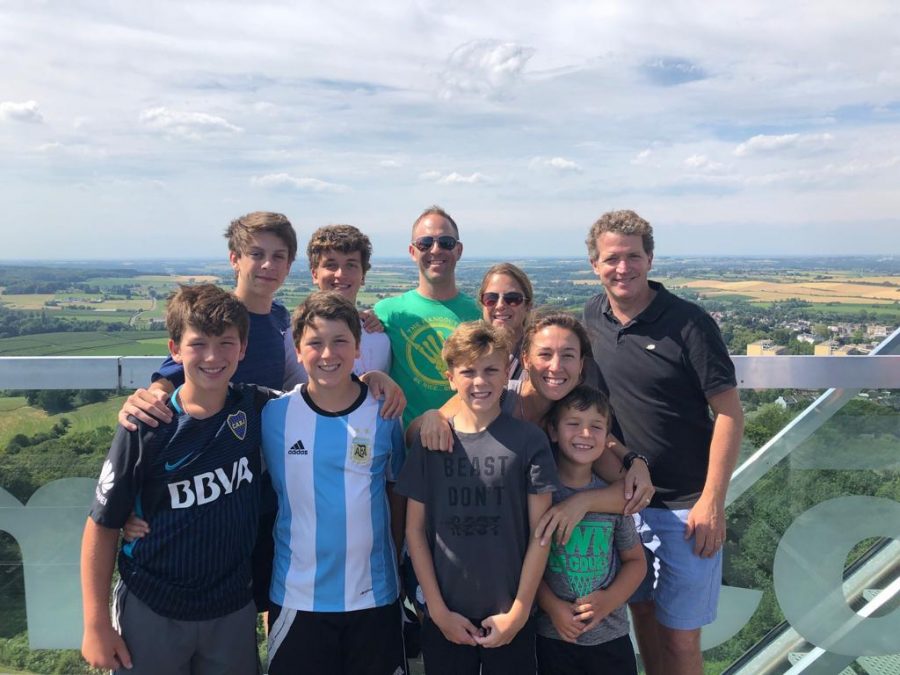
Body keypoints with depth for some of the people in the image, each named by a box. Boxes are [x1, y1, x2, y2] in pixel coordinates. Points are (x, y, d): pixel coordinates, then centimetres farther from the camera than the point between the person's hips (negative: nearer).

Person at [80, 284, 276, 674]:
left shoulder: (256, 409, -8)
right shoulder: (146, 427, -14)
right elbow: (103, 525, -7)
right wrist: (95, 624, -5)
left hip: (234, 610, 2)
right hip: (151, 613, -2)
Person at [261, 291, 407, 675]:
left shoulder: (384, 414, -7)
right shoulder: (274, 415, -8)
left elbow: (396, 492, 5)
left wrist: (395, 565, 8)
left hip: (374, 596, 0)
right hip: (296, 599, 0)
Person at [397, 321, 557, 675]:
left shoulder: (528, 440, -6)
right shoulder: (430, 442, -3)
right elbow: (415, 529, 0)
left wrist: (519, 611, -6)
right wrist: (438, 609, -3)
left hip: (510, 618, -1)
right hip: (445, 618, 1)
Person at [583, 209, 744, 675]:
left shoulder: (688, 322, -13)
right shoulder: (591, 317, 2)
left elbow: (729, 412, -12)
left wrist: (712, 502, -16)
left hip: (686, 506, -4)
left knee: (680, 634, 6)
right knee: (643, 613, 18)